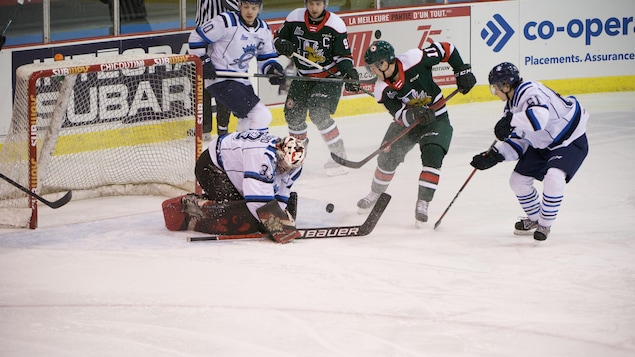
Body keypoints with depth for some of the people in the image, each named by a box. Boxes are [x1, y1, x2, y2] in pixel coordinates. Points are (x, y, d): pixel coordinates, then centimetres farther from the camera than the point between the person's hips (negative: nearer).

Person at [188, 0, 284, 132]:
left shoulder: (264, 30, 6)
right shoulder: (226, 22, -17)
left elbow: (267, 57, 15)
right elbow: (196, 37, -11)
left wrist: (274, 68, -5)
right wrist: (203, 62, -16)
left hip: (242, 81, 9)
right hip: (220, 80, -9)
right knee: (261, 116, -17)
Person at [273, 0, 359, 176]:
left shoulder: (335, 24, -17)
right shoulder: (295, 18, -9)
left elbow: (343, 55, -10)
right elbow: (279, 39, 4)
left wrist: (349, 72, -28)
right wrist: (284, 46, -19)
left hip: (329, 76, -5)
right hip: (303, 75, 5)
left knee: (319, 114, -20)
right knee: (293, 113, 5)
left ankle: (339, 154, -11)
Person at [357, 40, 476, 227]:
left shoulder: (414, 59, -26)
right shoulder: (382, 89, -16)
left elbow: (447, 49, -14)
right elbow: (400, 116, -23)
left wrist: (462, 71, -15)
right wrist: (413, 115, -45)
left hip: (436, 119, -3)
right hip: (406, 122, 4)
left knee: (432, 154, -24)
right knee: (387, 157, 1)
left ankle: (422, 204, -18)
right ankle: (376, 193, 28)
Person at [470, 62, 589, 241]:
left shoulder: (531, 92, -28)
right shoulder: (511, 106, 2)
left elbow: (539, 117, -49)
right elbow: (519, 140, 5)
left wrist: (510, 121, -43)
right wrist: (495, 155, -7)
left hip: (571, 140, -10)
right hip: (542, 145, 10)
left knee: (553, 178, -30)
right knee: (518, 181, 7)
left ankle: (545, 224, -11)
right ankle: (534, 218, 31)